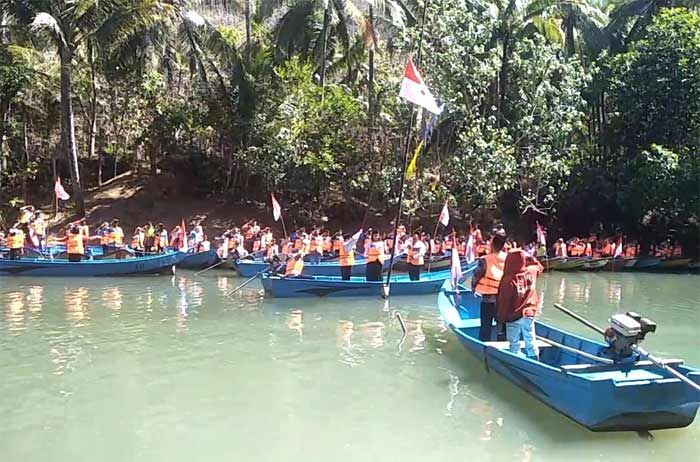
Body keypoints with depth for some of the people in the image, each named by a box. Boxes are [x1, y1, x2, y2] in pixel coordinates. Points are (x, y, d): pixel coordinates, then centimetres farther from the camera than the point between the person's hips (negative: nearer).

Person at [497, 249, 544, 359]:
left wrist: (501, 318, -6)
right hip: (529, 313, 5)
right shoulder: (531, 271, -10)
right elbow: (538, 266, 17)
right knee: (531, 341, 16)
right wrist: (525, 256, 14)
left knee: (514, 344, 8)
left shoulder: (508, 280, -24)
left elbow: (503, 301, -17)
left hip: (513, 316, -5)